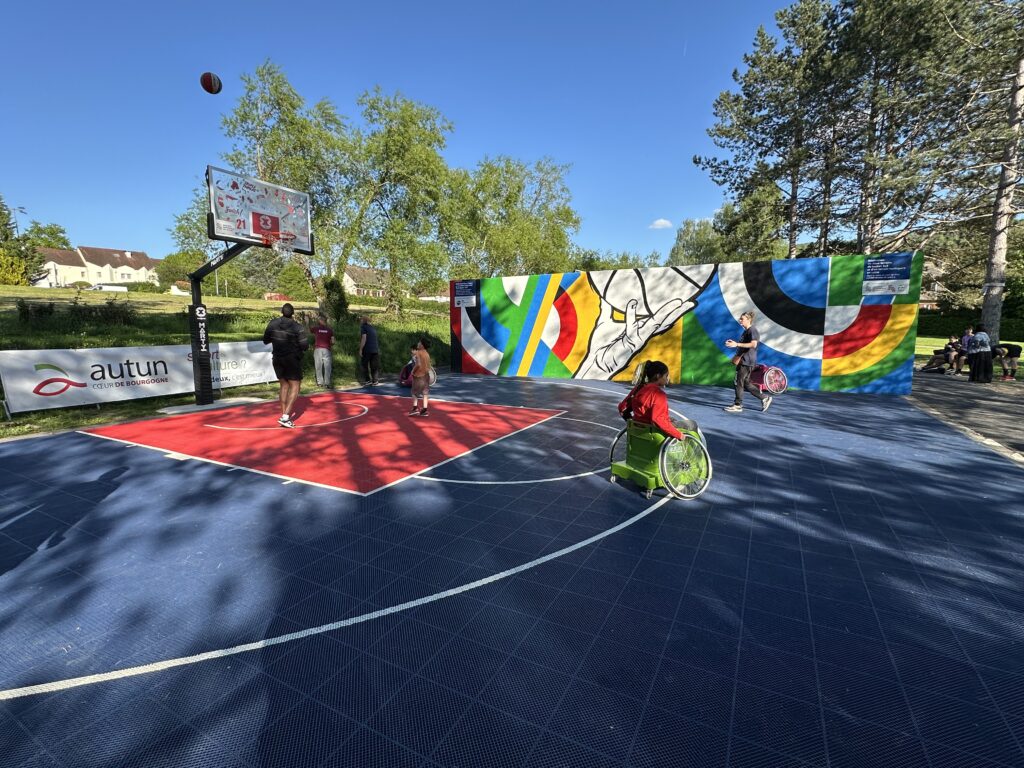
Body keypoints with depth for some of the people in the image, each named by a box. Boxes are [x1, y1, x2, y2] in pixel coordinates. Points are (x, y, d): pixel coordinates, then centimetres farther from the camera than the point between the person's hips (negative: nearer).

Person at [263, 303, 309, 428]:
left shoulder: (272, 324, -1)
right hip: (292, 360, -5)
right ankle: (285, 417, -13)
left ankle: (284, 416, 17)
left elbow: (265, 340, 8)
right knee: (295, 387, -1)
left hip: (278, 360, 5)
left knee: (284, 386, 15)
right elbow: (305, 346, -12)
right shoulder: (297, 327, -14)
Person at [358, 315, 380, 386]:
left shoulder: (363, 327, -5)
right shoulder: (373, 328, 15)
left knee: (365, 365, 8)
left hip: (367, 349, -5)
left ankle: (368, 380, 6)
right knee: (374, 366, 9)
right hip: (375, 350, 5)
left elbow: (364, 338, -15)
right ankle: (374, 381, 5)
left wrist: (360, 349, -13)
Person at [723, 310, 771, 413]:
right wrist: (733, 343, 17)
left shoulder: (752, 331, -12)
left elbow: (753, 344, -27)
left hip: (747, 361, -10)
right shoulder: (746, 331, 17)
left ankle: (738, 405, 1)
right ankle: (764, 398, 22)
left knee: (739, 382, -6)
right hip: (743, 361, 10)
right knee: (746, 383, 13)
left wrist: (737, 344, -28)